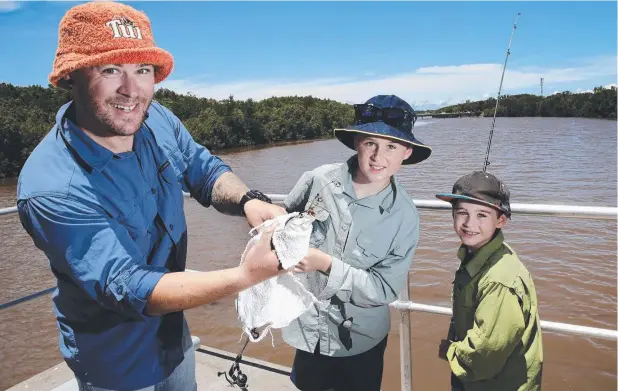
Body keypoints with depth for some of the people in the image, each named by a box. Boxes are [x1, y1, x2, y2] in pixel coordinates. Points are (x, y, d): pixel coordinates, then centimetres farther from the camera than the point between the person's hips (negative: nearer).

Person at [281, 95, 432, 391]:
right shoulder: (318, 180, -16)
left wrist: (327, 264, -27)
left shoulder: (404, 216, -17)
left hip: (361, 339, -1)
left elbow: (385, 289, -17)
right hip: (308, 330, 1)